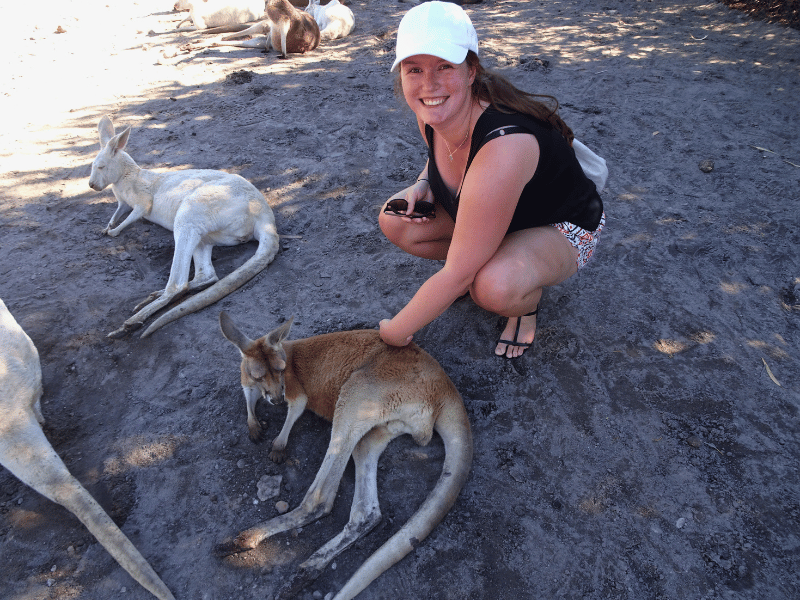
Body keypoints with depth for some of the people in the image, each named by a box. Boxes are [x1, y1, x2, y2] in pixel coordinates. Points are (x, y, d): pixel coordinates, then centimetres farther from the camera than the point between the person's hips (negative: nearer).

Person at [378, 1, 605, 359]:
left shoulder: (503, 147, -40)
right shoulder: (433, 114, -16)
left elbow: (457, 274, -36)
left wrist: (395, 331, -23)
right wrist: (421, 186, -13)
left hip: (560, 229, -7)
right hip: (488, 211, 7)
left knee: (494, 287, -39)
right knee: (395, 222, -9)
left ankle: (527, 301, -1)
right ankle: (479, 263, 12)